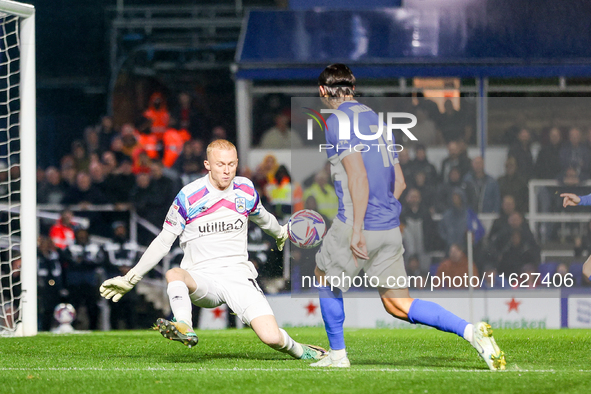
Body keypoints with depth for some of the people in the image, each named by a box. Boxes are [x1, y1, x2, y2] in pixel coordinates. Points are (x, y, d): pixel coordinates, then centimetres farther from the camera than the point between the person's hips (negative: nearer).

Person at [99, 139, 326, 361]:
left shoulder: (246, 190, 5)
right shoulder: (188, 196, -5)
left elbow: (261, 217, 29)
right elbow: (163, 242, 3)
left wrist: (281, 234, 49)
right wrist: (131, 278, -1)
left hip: (239, 275, 2)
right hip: (202, 280, -2)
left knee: (271, 337, -18)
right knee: (174, 274, -38)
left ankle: (297, 350, 14)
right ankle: (184, 328, -59)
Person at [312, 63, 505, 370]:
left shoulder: (337, 122, -8)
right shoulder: (376, 119, 17)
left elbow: (358, 176, -19)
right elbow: (399, 181, 18)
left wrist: (357, 229, -22)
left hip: (357, 224, -7)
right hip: (390, 226, 7)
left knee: (325, 277, 19)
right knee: (399, 305, 7)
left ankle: (337, 354, 22)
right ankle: (471, 331, -10)